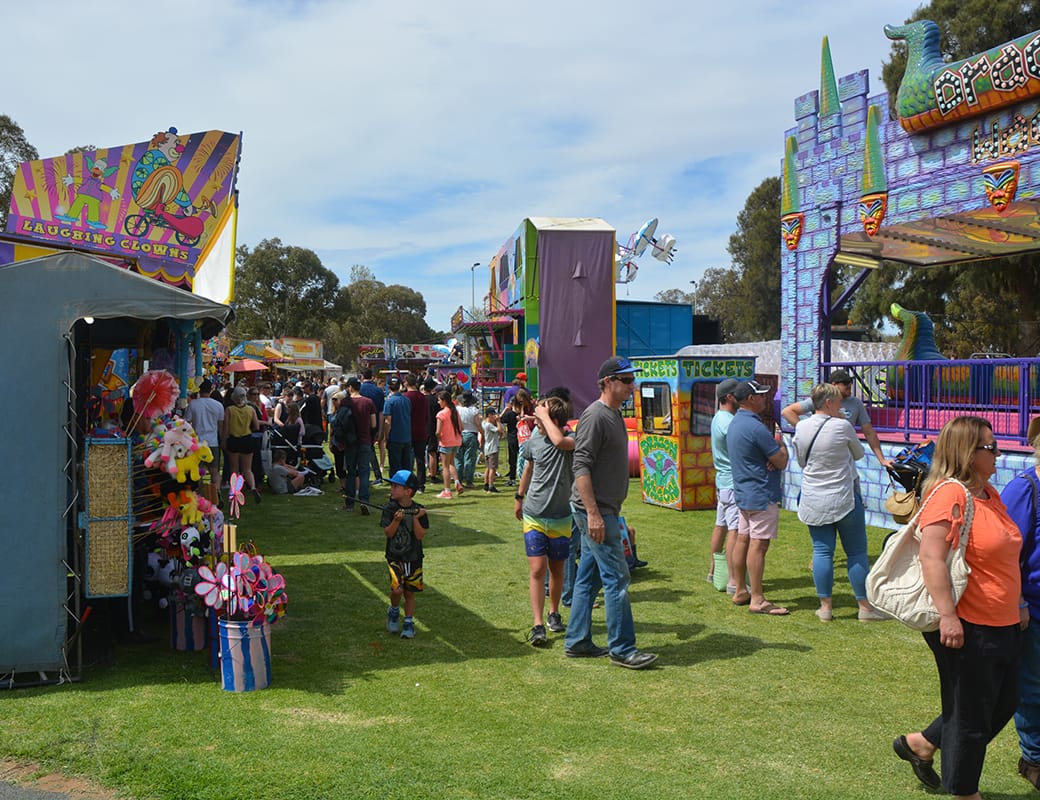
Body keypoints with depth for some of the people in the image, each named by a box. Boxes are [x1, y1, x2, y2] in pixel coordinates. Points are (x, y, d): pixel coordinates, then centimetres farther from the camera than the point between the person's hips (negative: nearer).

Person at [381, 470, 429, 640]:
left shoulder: (419, 510, -6)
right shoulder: (390, 508, -6)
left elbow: (420, 536, -10)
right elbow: (388, 533, -11)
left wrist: (415, 519, -22)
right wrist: (397, 520, -27)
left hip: (414, 558, 1)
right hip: (394, 557, -1)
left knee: (409, 592, 9)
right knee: (397, 588, -16)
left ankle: (408, 622, 26)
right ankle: (394, 611, 14)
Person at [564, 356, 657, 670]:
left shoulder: (614, 414, 15)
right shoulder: (595, 415, -15)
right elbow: (581, 466, -21)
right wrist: (593, 513, -25)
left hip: (603, 510, 10)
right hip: (594, 510, -10)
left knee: (588, 578, 14)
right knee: (617, 578, -5)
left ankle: (577, 642, 22)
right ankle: (622, 649, 3)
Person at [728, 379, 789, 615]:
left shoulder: (734, 424, 11)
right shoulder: (755, 427, -20)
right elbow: (781, 462, -15)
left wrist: (772, 456, -3)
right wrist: (781, 445, 6)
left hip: (742, 492, 10)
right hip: (761, 495, -10)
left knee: (742, 540, 13)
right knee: (758, 544, -7)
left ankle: (740, 592, 20)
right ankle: (757, 600, -4)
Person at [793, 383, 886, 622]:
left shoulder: (801, 428, 0)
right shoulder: (842, 426, -13)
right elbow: (859, 454, 4)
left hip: (813, 501, 4)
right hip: (843, 499, -4)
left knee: (822, 551, 8)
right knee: (856, 552, 6)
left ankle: (825, 606, 11)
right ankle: (865, 606, 12)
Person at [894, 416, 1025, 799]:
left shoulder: (988, 493, 11)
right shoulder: (950, 494, -20)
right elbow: (932, 557, -27)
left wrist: (1018, 603, 23)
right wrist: (947, 616, -30)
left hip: (1003, 625, 10)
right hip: (968, 628, -10)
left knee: (1004, 703, 21)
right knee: (970, 715, 6)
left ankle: (920, 743, 35)